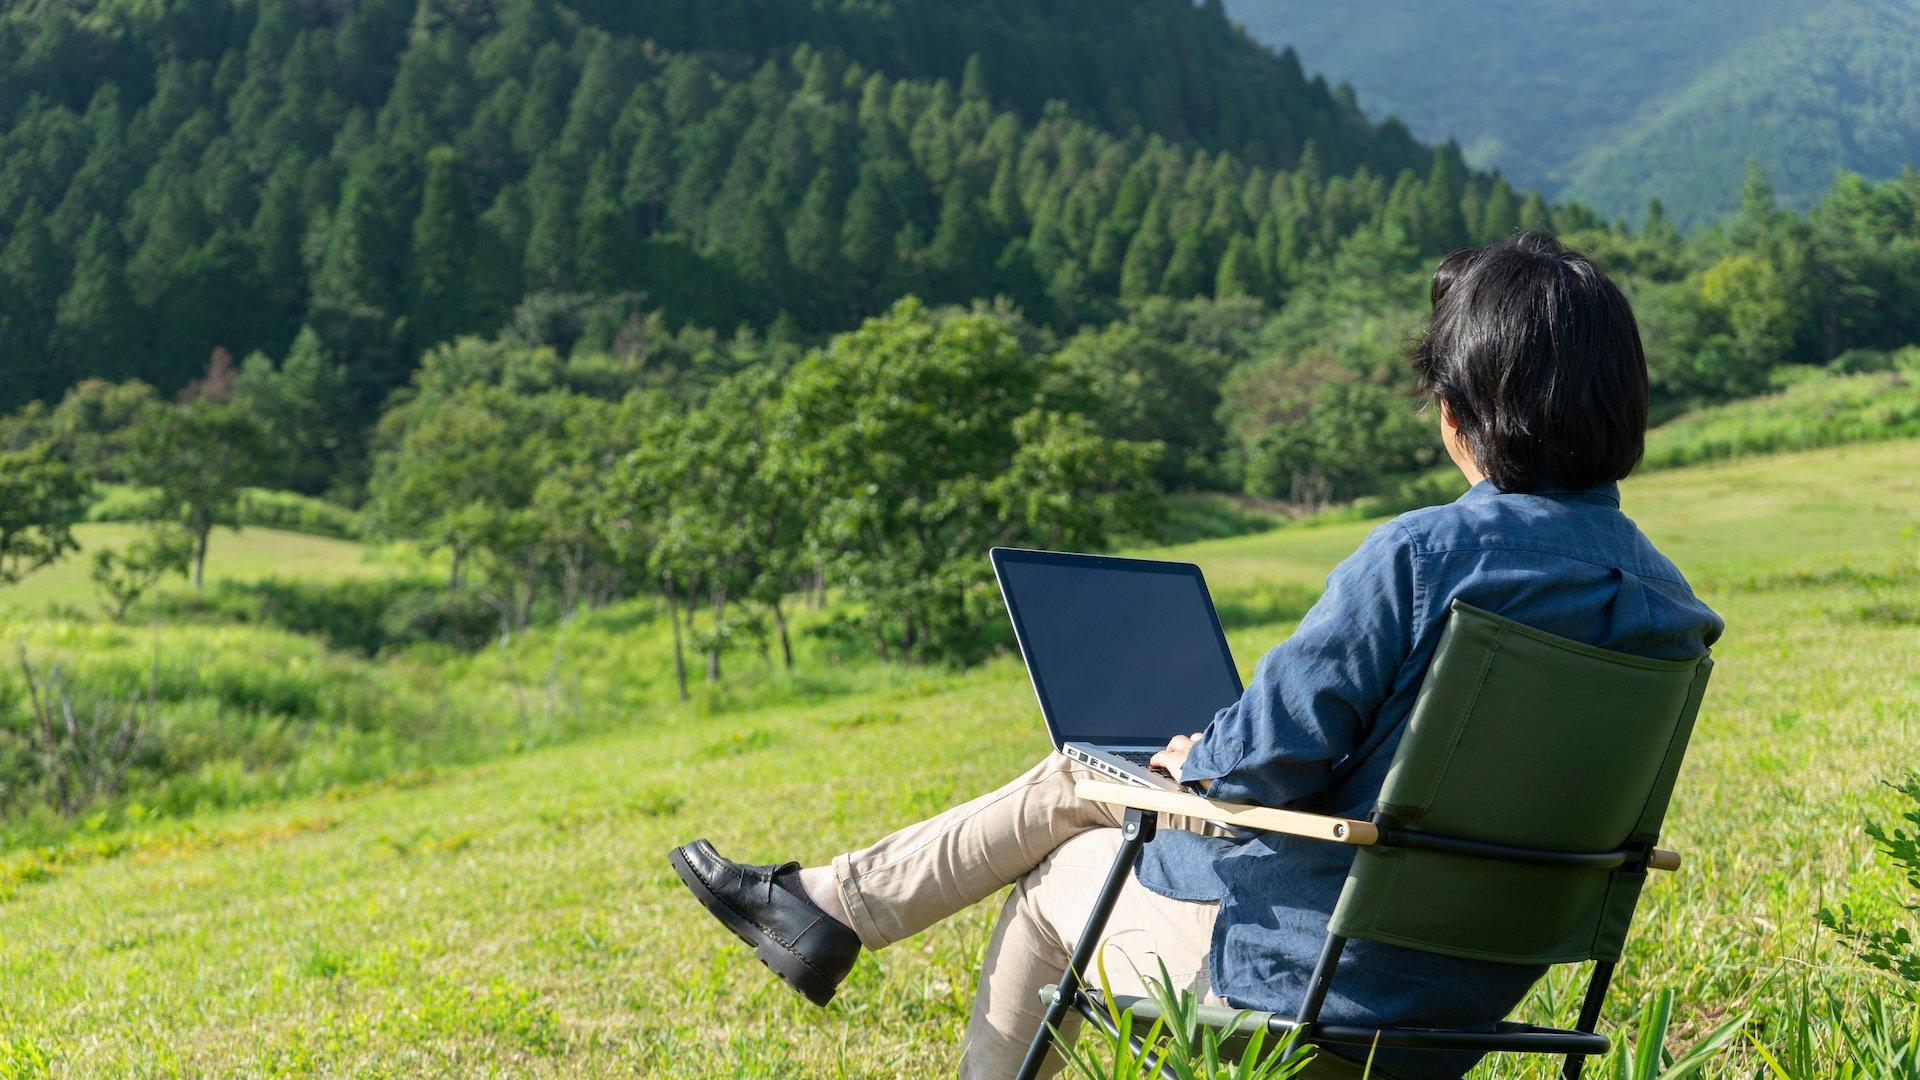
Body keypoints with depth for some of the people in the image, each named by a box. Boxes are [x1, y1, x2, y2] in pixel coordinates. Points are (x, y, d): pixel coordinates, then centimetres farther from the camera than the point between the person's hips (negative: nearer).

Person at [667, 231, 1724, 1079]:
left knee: (1054, 877, 21)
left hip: (1313, 969, -7)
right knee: (1079, 780, 22)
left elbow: (1277, 749, -22)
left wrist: (1197, 758, 1)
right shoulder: (1662, 598, -1)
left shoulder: (1421, 554, -24)